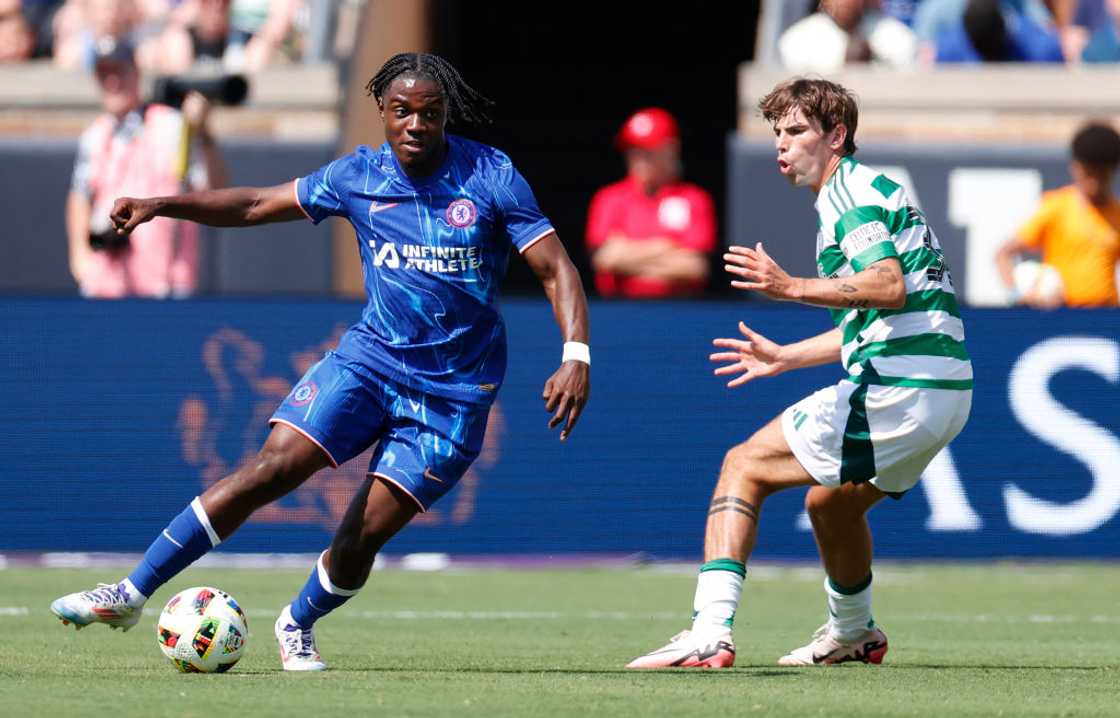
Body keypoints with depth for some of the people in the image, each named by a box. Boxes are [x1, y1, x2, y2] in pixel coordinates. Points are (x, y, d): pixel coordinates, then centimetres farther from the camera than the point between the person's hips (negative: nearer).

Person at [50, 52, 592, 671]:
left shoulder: (492, 177, -9)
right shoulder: (359, 176, 0)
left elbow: (554, 268, -8)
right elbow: (257, 205, 7)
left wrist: (576, 355, -21)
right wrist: (160, 206, -3)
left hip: (452, 392, -2)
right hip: (370, 356, 2)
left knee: (364, 535, -8)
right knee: (272, 468, -15)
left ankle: (298, 626, 24)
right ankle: (132, 593, -10)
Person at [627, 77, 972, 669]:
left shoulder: (852, 193, -8)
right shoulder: (867, 191, 23)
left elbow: (889, 288, -25)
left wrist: (792, 287, -32)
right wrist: (784, 357, 34)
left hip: (893, 392, -10)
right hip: (944, 394, 10)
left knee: (743, 467, -6)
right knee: (830, 502, 32)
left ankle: (711, 632, -18)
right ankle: (854, 634, 51)